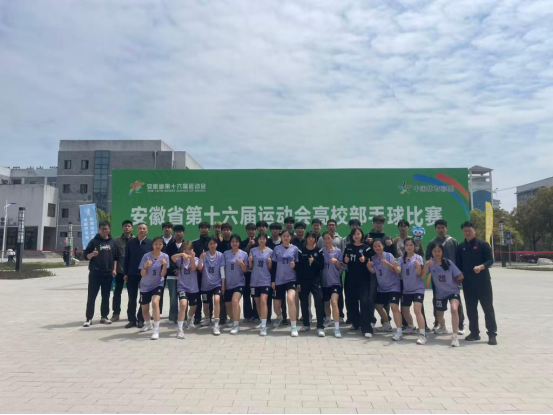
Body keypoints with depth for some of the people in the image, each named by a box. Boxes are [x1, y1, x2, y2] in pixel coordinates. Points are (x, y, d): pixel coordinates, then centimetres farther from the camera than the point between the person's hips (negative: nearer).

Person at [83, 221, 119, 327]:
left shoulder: (113, 242, 7)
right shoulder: (94, 241, -1)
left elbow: (116, 257, 12)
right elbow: (86, 255, -1)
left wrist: (114, 269, 4)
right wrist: (92, 254, -22)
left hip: (108, 273, 3)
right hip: (95, 273, -2)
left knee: (106, 297, 9)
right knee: (91, 296, -1)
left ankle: (104, 317, 18)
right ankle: (89, 319, 5)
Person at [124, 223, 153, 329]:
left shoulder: (151, 243, -1)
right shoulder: (130, 243, 4)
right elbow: (126, 258, 6)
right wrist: (126, 273, 1)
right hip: (132, 274, 2)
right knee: (132, 299, 6)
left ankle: (141, 320, 16)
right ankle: (132, 320, 15)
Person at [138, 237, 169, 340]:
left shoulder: (165, 256, -12)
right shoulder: (146, 256, -13)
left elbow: (163, 274, -12)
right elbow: (142, 274, -12)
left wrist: (165, 265, -30)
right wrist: (145, 266, -31)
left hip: (158, 284, -2)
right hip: (145, 285, 2)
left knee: (155, 302, -27)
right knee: (144, 308, 14)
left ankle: (156, 330, -21)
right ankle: (148, 325, 45)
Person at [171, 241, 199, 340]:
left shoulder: (196, 259, -2)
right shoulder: (180, 259, -3)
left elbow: (194, 269, -21)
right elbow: (172, 257, -25)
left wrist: (192, 258, -29)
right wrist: (182, 254, -42)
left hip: (194, 288, 2)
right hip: (182, 287, -2)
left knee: (193, 307, 20)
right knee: (183, 305, -27)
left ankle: (190, 322, 53)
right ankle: (180, 329, -20)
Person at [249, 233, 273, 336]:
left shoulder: (270, 251, -1)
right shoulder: (253, 250, 4)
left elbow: (270, 268, 4)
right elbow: (250, 267, 8)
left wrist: (270, 263, -16)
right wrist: (250, 261, -12)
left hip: (265, 280, -3)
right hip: (254, 281, 3)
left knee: (263, 301, -16)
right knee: (257, 302, 13)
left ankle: (264, 326, -15)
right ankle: (262, 322, 32)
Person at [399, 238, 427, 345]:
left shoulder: (418, 258, -8)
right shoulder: (401, 259, 4)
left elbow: (418, 273, -17)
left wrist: (418, 266, -37)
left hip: (418, 288, -5)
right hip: (406, 289, 6)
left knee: (417, 310, -21)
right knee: (404, 310, 16)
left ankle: (423, 335, -19)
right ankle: (411, 327, 42)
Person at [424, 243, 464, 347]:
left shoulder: (448, 262, -13)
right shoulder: (430, 263, -10)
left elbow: (460, 276, -8)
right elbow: (422, 276, -22)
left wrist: (455, 283, 6)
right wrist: (426, 265, -35)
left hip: (453, 291, -3)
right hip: (440, 293, 3)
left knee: (454, 309, -30)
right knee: (439, 314, 18)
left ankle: (455, 336, -24)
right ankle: (443, 328, 52)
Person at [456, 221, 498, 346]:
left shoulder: (483, 244, -2)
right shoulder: (461, 247, 10)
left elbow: (490, 260, -8)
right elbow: (459, 265, 12)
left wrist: (481, 267, -26)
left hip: (483, 281, -4)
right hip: (468, 283, 4)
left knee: (488, 308, -1)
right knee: (471, 309, 7)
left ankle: (492, 334, 5)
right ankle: (474, 333, 17)